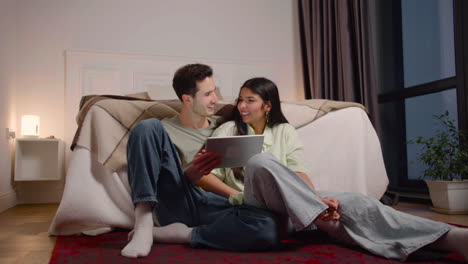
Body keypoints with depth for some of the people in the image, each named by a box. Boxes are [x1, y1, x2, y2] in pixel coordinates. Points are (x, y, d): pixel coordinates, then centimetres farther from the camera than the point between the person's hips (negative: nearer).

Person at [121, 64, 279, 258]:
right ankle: (144, 226, -27)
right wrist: (191, 174, -19)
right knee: (148, 126, -18)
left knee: (268, 227, -32)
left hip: (214, 206, 2)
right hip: (176, 202, -2)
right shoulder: (165, 130, 9)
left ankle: (173, 233, -18)